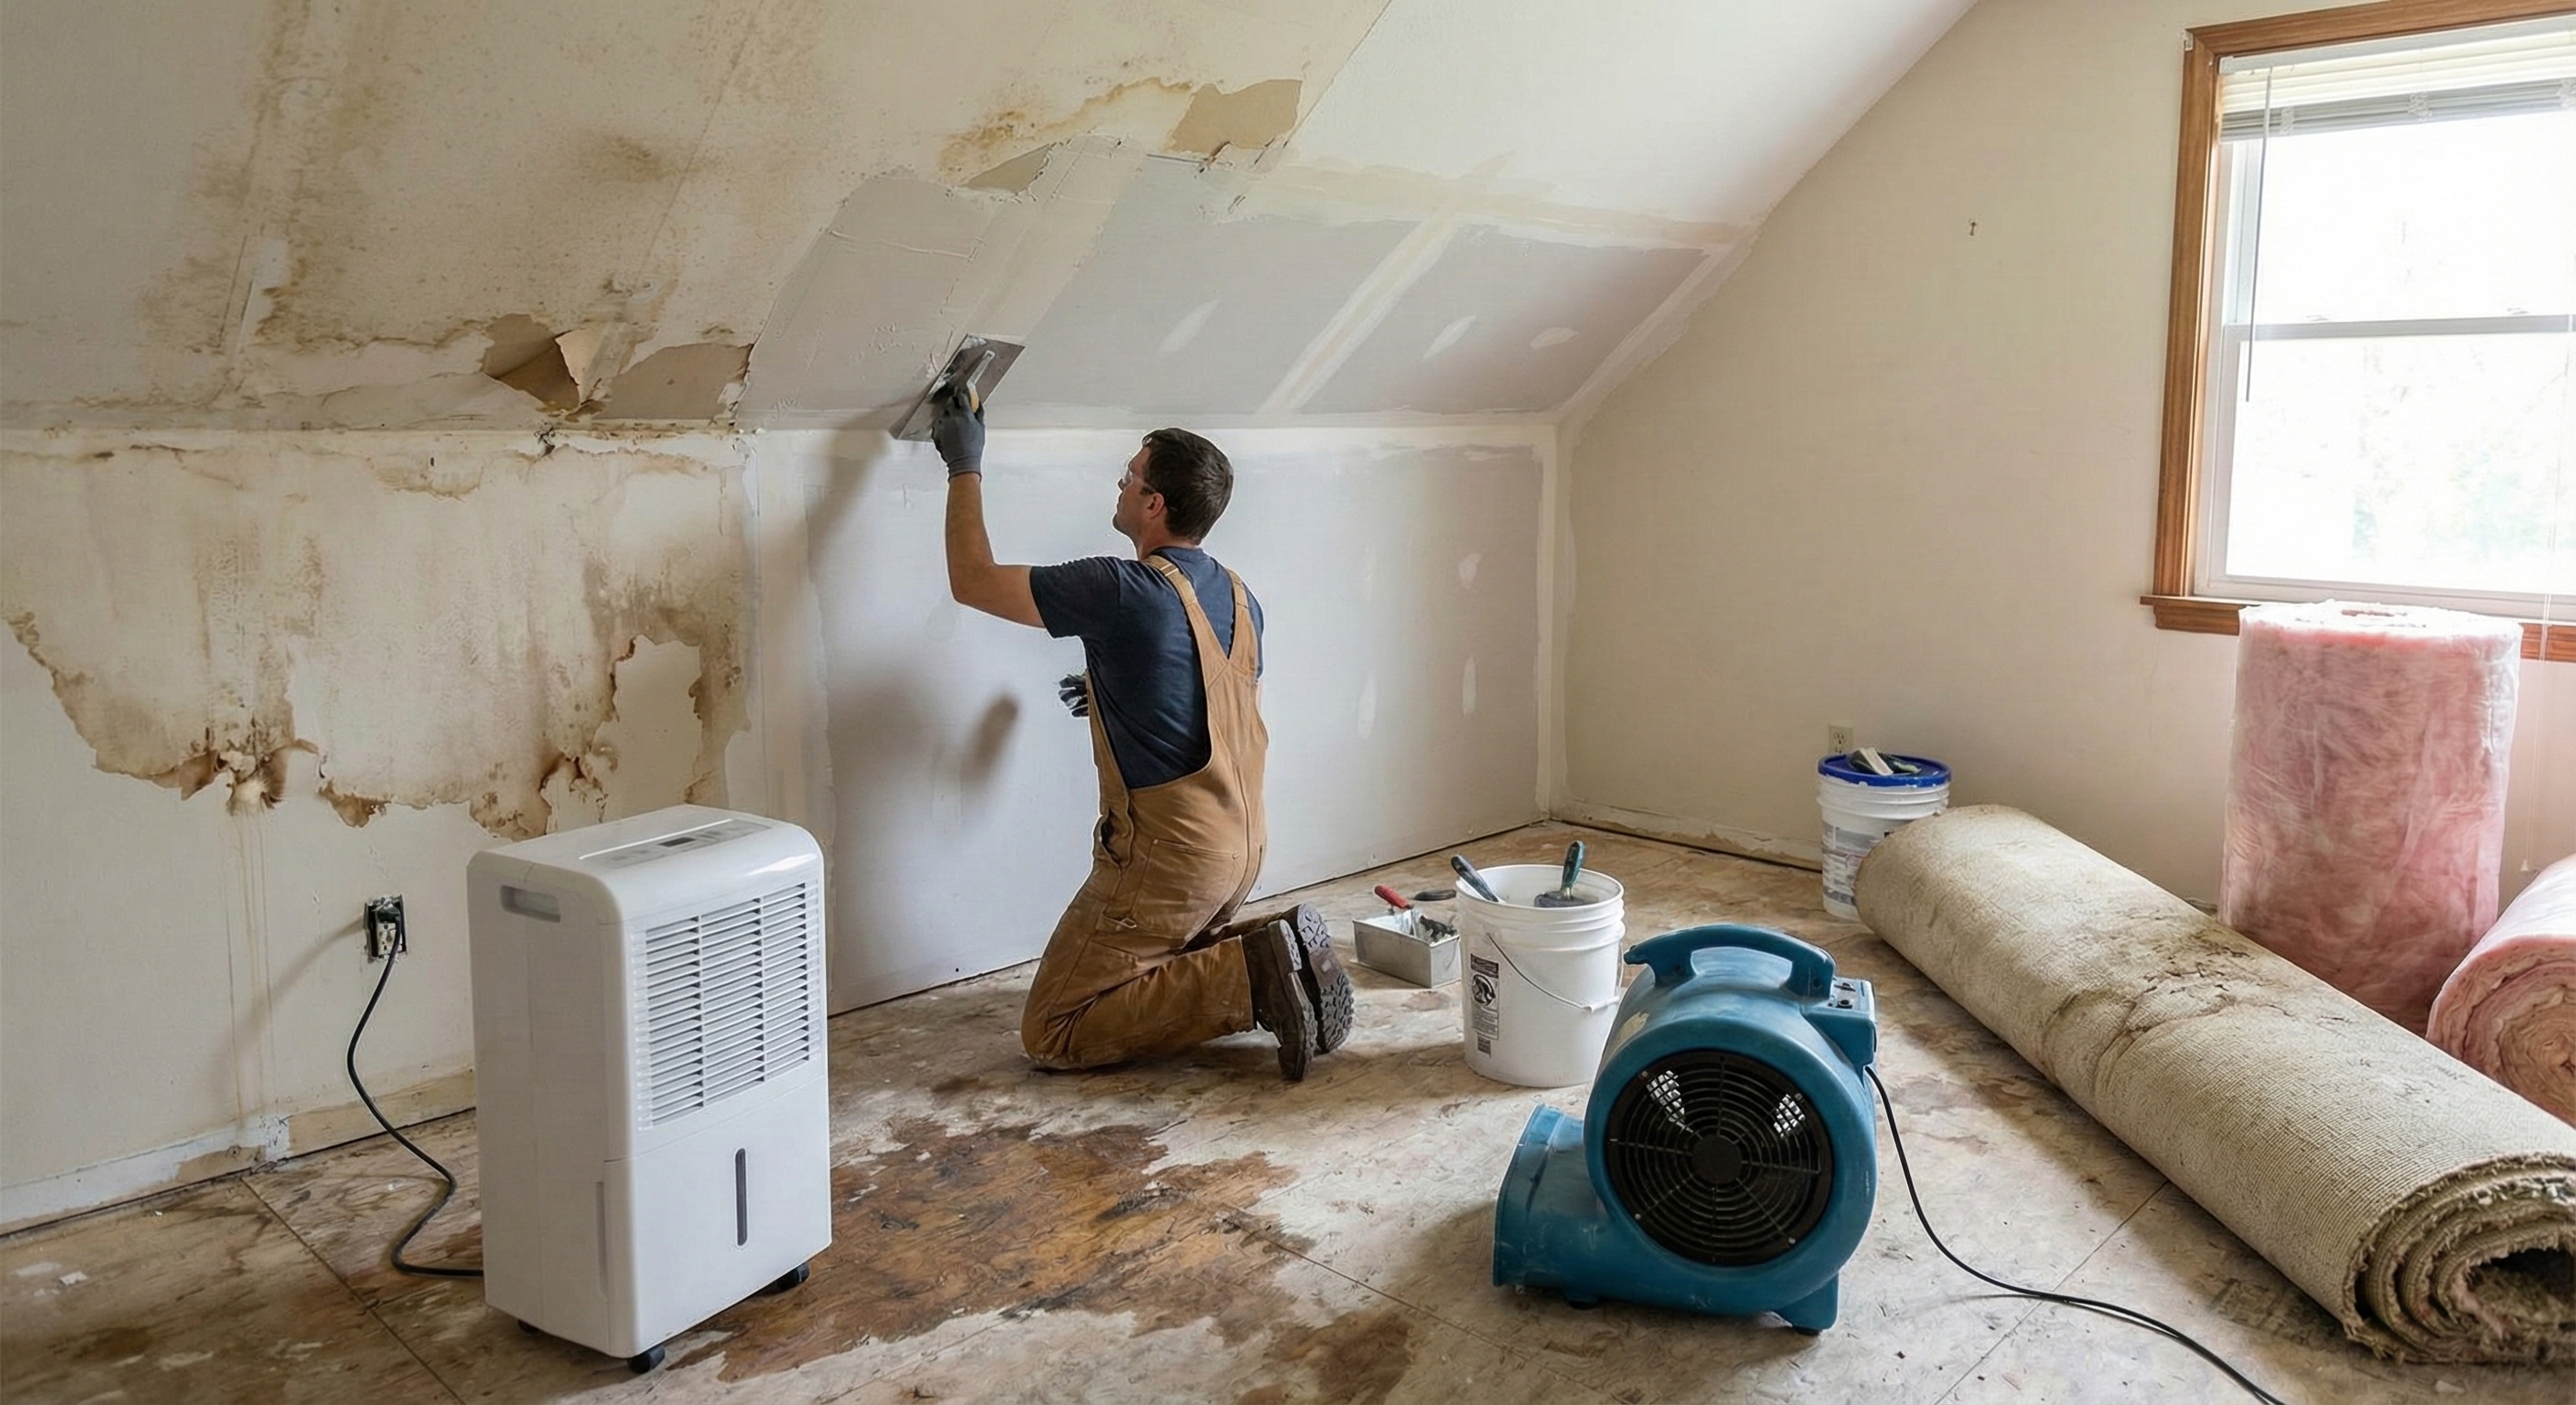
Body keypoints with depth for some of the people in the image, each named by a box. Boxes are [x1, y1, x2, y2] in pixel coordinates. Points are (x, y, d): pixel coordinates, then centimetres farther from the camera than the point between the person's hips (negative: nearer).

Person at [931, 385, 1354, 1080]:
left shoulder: (1122, 592, -18)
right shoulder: (1239, 598, 7)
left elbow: (973, 580, -11)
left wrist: (965, 468, 1)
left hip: (1166, 856, -8)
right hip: (1239, 847, 9)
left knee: (1052, 1035, -2)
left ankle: (1250, 974, -13)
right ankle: (1273, 952, 4)